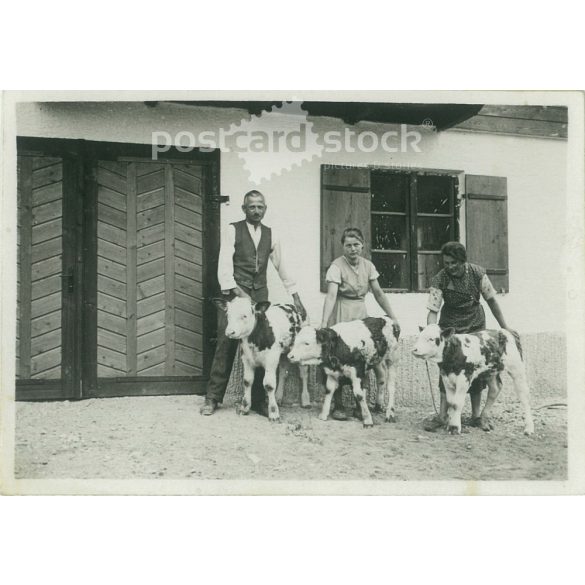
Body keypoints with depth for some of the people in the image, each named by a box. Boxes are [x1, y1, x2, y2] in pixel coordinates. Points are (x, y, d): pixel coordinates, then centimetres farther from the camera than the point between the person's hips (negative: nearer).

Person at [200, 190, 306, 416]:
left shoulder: (271, 234, 13)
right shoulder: (232, 230, 1)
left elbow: (281, 267, 18)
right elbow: (224, 264, -8)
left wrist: (296, 298, 14)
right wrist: (237, 292, -20)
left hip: (260, 295, 4)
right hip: (234, 293, -4)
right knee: (226, 344, -7)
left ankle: (258, 400, 11)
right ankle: (213, 397, 4)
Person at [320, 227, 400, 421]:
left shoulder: (368, 265, 5)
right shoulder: (337, 266, -12)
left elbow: (378, 293, 9)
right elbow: (331, 295, -24)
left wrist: (393, 317, 5)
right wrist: (324, 323, -36)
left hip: (361, 313, 5)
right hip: (341, 315, -5)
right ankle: (338, 405, 2)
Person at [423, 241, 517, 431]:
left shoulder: (477, 273, -13)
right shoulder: (439, 280, -18)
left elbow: (491, 300, -3)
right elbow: (433, 311, -20)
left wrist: (504, 327, 1)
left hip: (475, 325, 1)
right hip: (450, 326, -1)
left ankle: (476, 415, 14)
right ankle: (442, 415, -2)